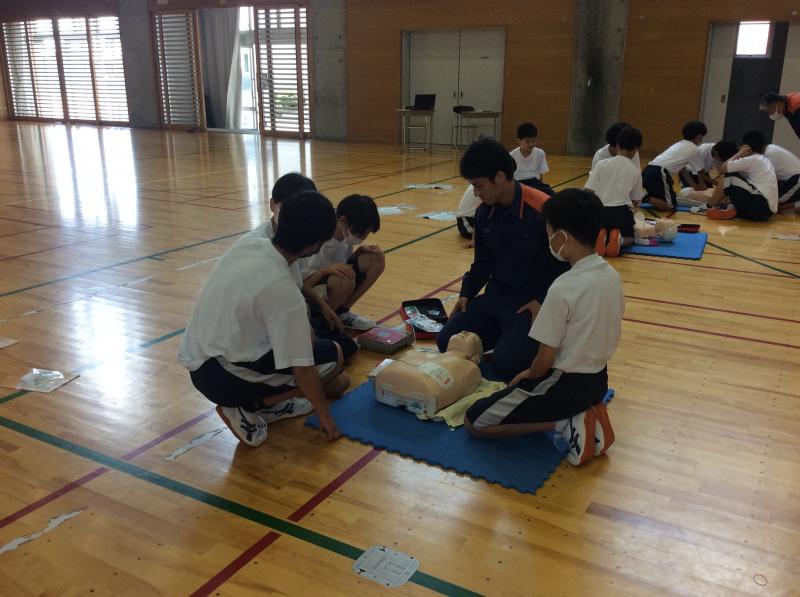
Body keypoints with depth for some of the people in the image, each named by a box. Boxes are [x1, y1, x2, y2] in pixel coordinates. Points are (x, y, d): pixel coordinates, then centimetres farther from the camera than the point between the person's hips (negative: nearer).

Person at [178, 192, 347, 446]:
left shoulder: (247, 241, -5)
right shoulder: (284, 292, -25)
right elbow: (302, 369, -18)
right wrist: (325, 416, -3)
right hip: (223, 379, -8)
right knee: (332, 356, -3)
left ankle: (268, 402, 12)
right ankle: (245, 409, -2)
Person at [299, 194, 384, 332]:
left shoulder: (347, 236, -7)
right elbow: (301, 284, -27)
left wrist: (360, 250, -12)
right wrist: (326, 269, -42)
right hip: (308, 294, -7)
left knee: (376, 260, -10)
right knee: (344, 280, -38)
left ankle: (342, 312, 0)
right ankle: (318, 320, -11)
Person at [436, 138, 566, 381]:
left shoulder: (542, 210, -20)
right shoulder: (484, 212, 0)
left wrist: (544, 301, -17)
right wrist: (466, 294, 5)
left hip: (532, 303, -6)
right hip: (495, 297, 7)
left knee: (505, 363, -22)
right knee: (447, 342, -3)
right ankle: (508, 334, 14)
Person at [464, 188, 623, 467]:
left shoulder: (563, 288, -25)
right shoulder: (613, 275, -1)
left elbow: (545, 360, -19)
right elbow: (596, 336, 10)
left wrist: (528, 375, 4)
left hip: (565, 384, -8)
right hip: (597, 380, 8)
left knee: (475, 422, 2)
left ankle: (565, 424, -7)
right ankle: (583, 413, 10)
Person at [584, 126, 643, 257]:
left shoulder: (602, 164, 1)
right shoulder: (635, 172, 7)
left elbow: (589, 192, -3)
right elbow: (636, 201, 15)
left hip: (600, 211, -1)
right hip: (622, 213, 1)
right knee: (629, 238, 28)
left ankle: (599, 236, -9)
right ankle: (618, 239, -9)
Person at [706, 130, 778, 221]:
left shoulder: (751, 159, -4)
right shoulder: (766, 161, 22)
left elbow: (722, 169, -4)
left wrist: (739, 154, 8)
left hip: (760, 205, -9)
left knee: (729, 177, 1)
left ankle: (710, 205, 9)